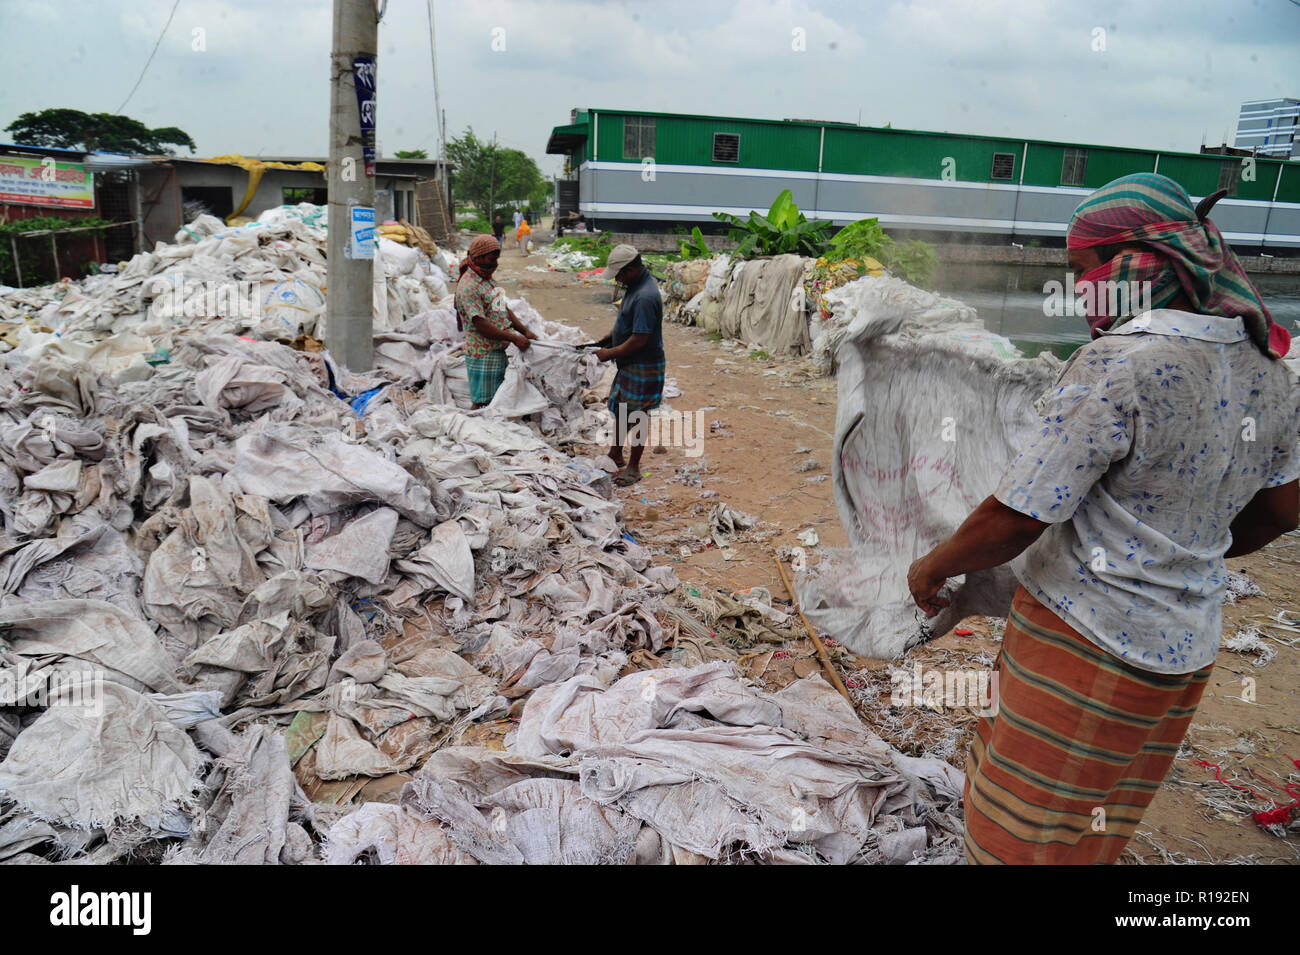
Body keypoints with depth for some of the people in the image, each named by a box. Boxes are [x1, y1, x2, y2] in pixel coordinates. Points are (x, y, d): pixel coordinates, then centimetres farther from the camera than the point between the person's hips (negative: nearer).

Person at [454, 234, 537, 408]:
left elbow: (505, 309, 17)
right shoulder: (468, 287, -18)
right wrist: (514, 338, -23)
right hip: (483, 354, -9)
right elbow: (481, 325, -24)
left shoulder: (488, 280, 13)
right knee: (483, 403, -3)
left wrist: (525, 331, 4)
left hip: (498, 350, 9)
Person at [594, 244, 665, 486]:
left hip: (643, 367, -10)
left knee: (636, 416, 3)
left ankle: (633, 468, 17)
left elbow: (639, 339, -28)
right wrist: (610, 337, 8)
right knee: (620, 409, 21)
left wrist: (610, 353, -17)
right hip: (629, 365, 10)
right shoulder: (637, 285, 6)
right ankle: (615, 455, 38)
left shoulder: (645, 297, -27)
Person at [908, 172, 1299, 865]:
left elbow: (1012, 520, -23)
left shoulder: (1116, 370, -25)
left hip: (1085, 644, -8)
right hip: (1187, 646, 8)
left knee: (1023, 834, 11)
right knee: (1098, 829, 25)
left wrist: (932, 568, -6)